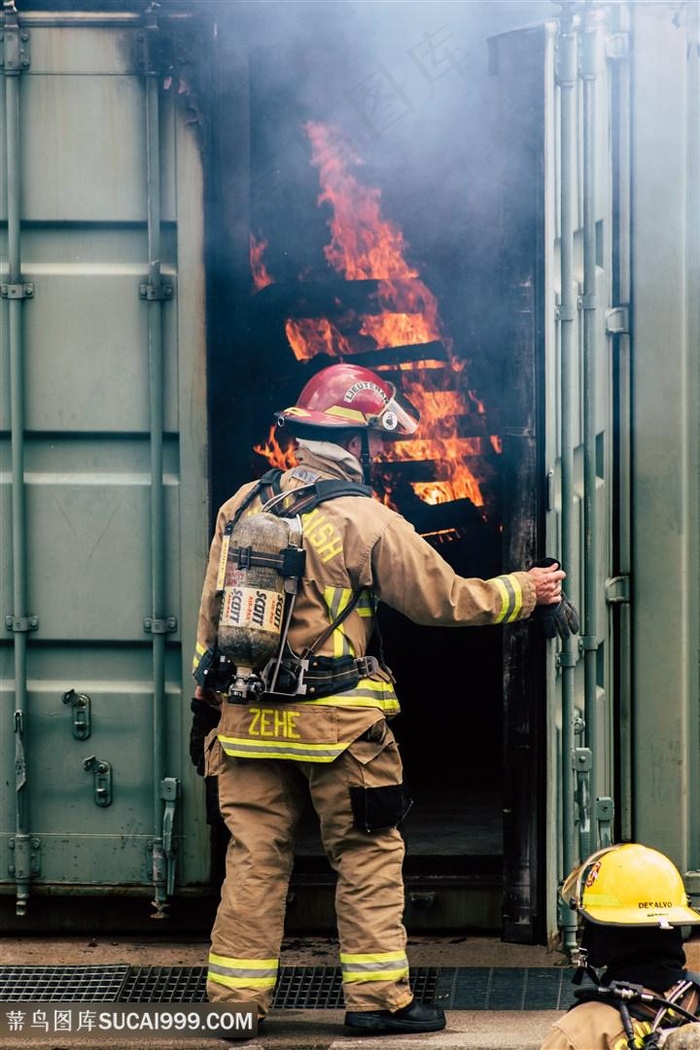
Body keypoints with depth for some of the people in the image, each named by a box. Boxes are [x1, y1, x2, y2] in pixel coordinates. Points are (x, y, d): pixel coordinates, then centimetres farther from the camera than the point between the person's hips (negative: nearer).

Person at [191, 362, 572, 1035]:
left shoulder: (242, 506, 6)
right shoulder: (366, 520, -9)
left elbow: (211, 610, 11)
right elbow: (444, 599, -1)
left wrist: (208, 690, 21)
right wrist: (524, 593, 12)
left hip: (247, 718, 5)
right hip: (336, 720, -5)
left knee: (255, 858, 8)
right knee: (368, 855, 7)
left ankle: (235, 997, 9)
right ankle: (377, 997, 10)